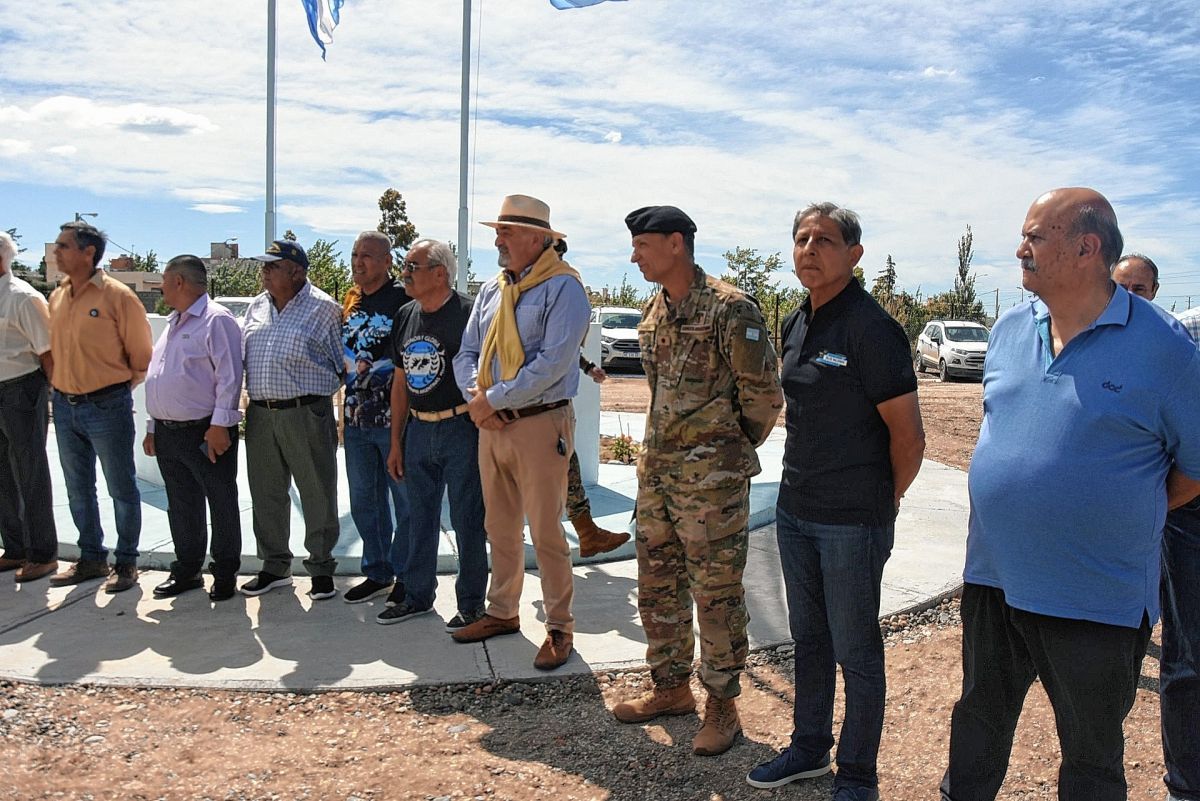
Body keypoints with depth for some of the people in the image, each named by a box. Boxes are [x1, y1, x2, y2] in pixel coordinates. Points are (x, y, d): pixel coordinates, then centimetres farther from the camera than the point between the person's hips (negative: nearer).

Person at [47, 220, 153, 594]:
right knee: (78, 489, 16)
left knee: (121, 488, 4)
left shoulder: (117, 296, -12)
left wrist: (117, 392, 1)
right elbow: (55, 349, 19)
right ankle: (91, 558, 30)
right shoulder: (57, 297, 7)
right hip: (64, 407, 7)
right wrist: (60, 387, 11)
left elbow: (142, 356, -7)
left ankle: (126, 562, 16)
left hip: (107, 407, -7)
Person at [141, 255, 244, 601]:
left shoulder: (216, 320, -10)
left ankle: (225, 575, 12)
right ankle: (186, 570, 27)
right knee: (181, 506, 15)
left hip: (205, 432, -9)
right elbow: (157, 377, 23)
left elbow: (229, 376, -17)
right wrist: (153, 426, 20)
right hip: (168, 433, 9)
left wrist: (220, 424, -22)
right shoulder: (173, 323, 20)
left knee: (221, 505, 2)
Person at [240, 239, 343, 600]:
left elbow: (344, 363, -1)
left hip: (307, 414, -6)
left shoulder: (324, 308, -4)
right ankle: (275, 566, 26)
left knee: (318, 493, 1)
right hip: (260, 414, 6)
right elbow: (242, 356, 21)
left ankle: (321, 567, 15)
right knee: (266, 493, 12)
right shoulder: (256, 307, 15)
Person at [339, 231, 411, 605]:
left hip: (394, 417, -7)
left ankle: (405, 577, 16)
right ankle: (376, 573, 28)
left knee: (405, 501, 3)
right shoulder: (351, 301, 13)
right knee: (364, 501, 15)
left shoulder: (404, 299, -9)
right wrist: (345, 413, 19)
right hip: (356, 419, 7)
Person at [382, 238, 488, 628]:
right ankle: (418, 595, 30)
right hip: (418, 431, 7)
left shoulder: (466, 314, -12)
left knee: (467, 520, 3)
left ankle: (471, 603, 16)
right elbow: (401, 381, 15)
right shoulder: (405, 316, 10)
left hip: (460, 429, -7)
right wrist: (396, 443, 15)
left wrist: (486, 435, -15)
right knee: (419, 518, 15)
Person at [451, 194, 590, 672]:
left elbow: (552, 363, -20)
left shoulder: (562, 287, -10)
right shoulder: (492, 289, 14)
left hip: (539, 424, -7)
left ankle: (560, 628, 12)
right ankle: (503, 612, 30)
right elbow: (467, 352, 13)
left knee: (546, 533, 0)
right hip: (491, 424, 7)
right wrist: (475, 397, -7)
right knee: (500, 529, 16)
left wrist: (492, 399, -16)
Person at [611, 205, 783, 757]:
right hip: (656, 470, 8)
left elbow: (763, 394, -11)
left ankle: (722, 704, 20)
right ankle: (672, 688, 32)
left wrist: (732, 449, 1)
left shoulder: (729, 309, -14)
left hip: (711, 479, -8)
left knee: (716, 594, 3)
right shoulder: (654, 312, 11)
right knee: (657, 587, 16)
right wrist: (664, 447, 15)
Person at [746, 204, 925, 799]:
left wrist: (881, 504, -2)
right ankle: (809, 747, 38)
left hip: (852, 522, -7)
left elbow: (909, 438, -14)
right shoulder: (796, 324, 8)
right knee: (808, 637, 20)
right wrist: (801, 488, 15)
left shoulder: (872, 329, -16)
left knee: (855, 650, 7)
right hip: (794, 510, 8)